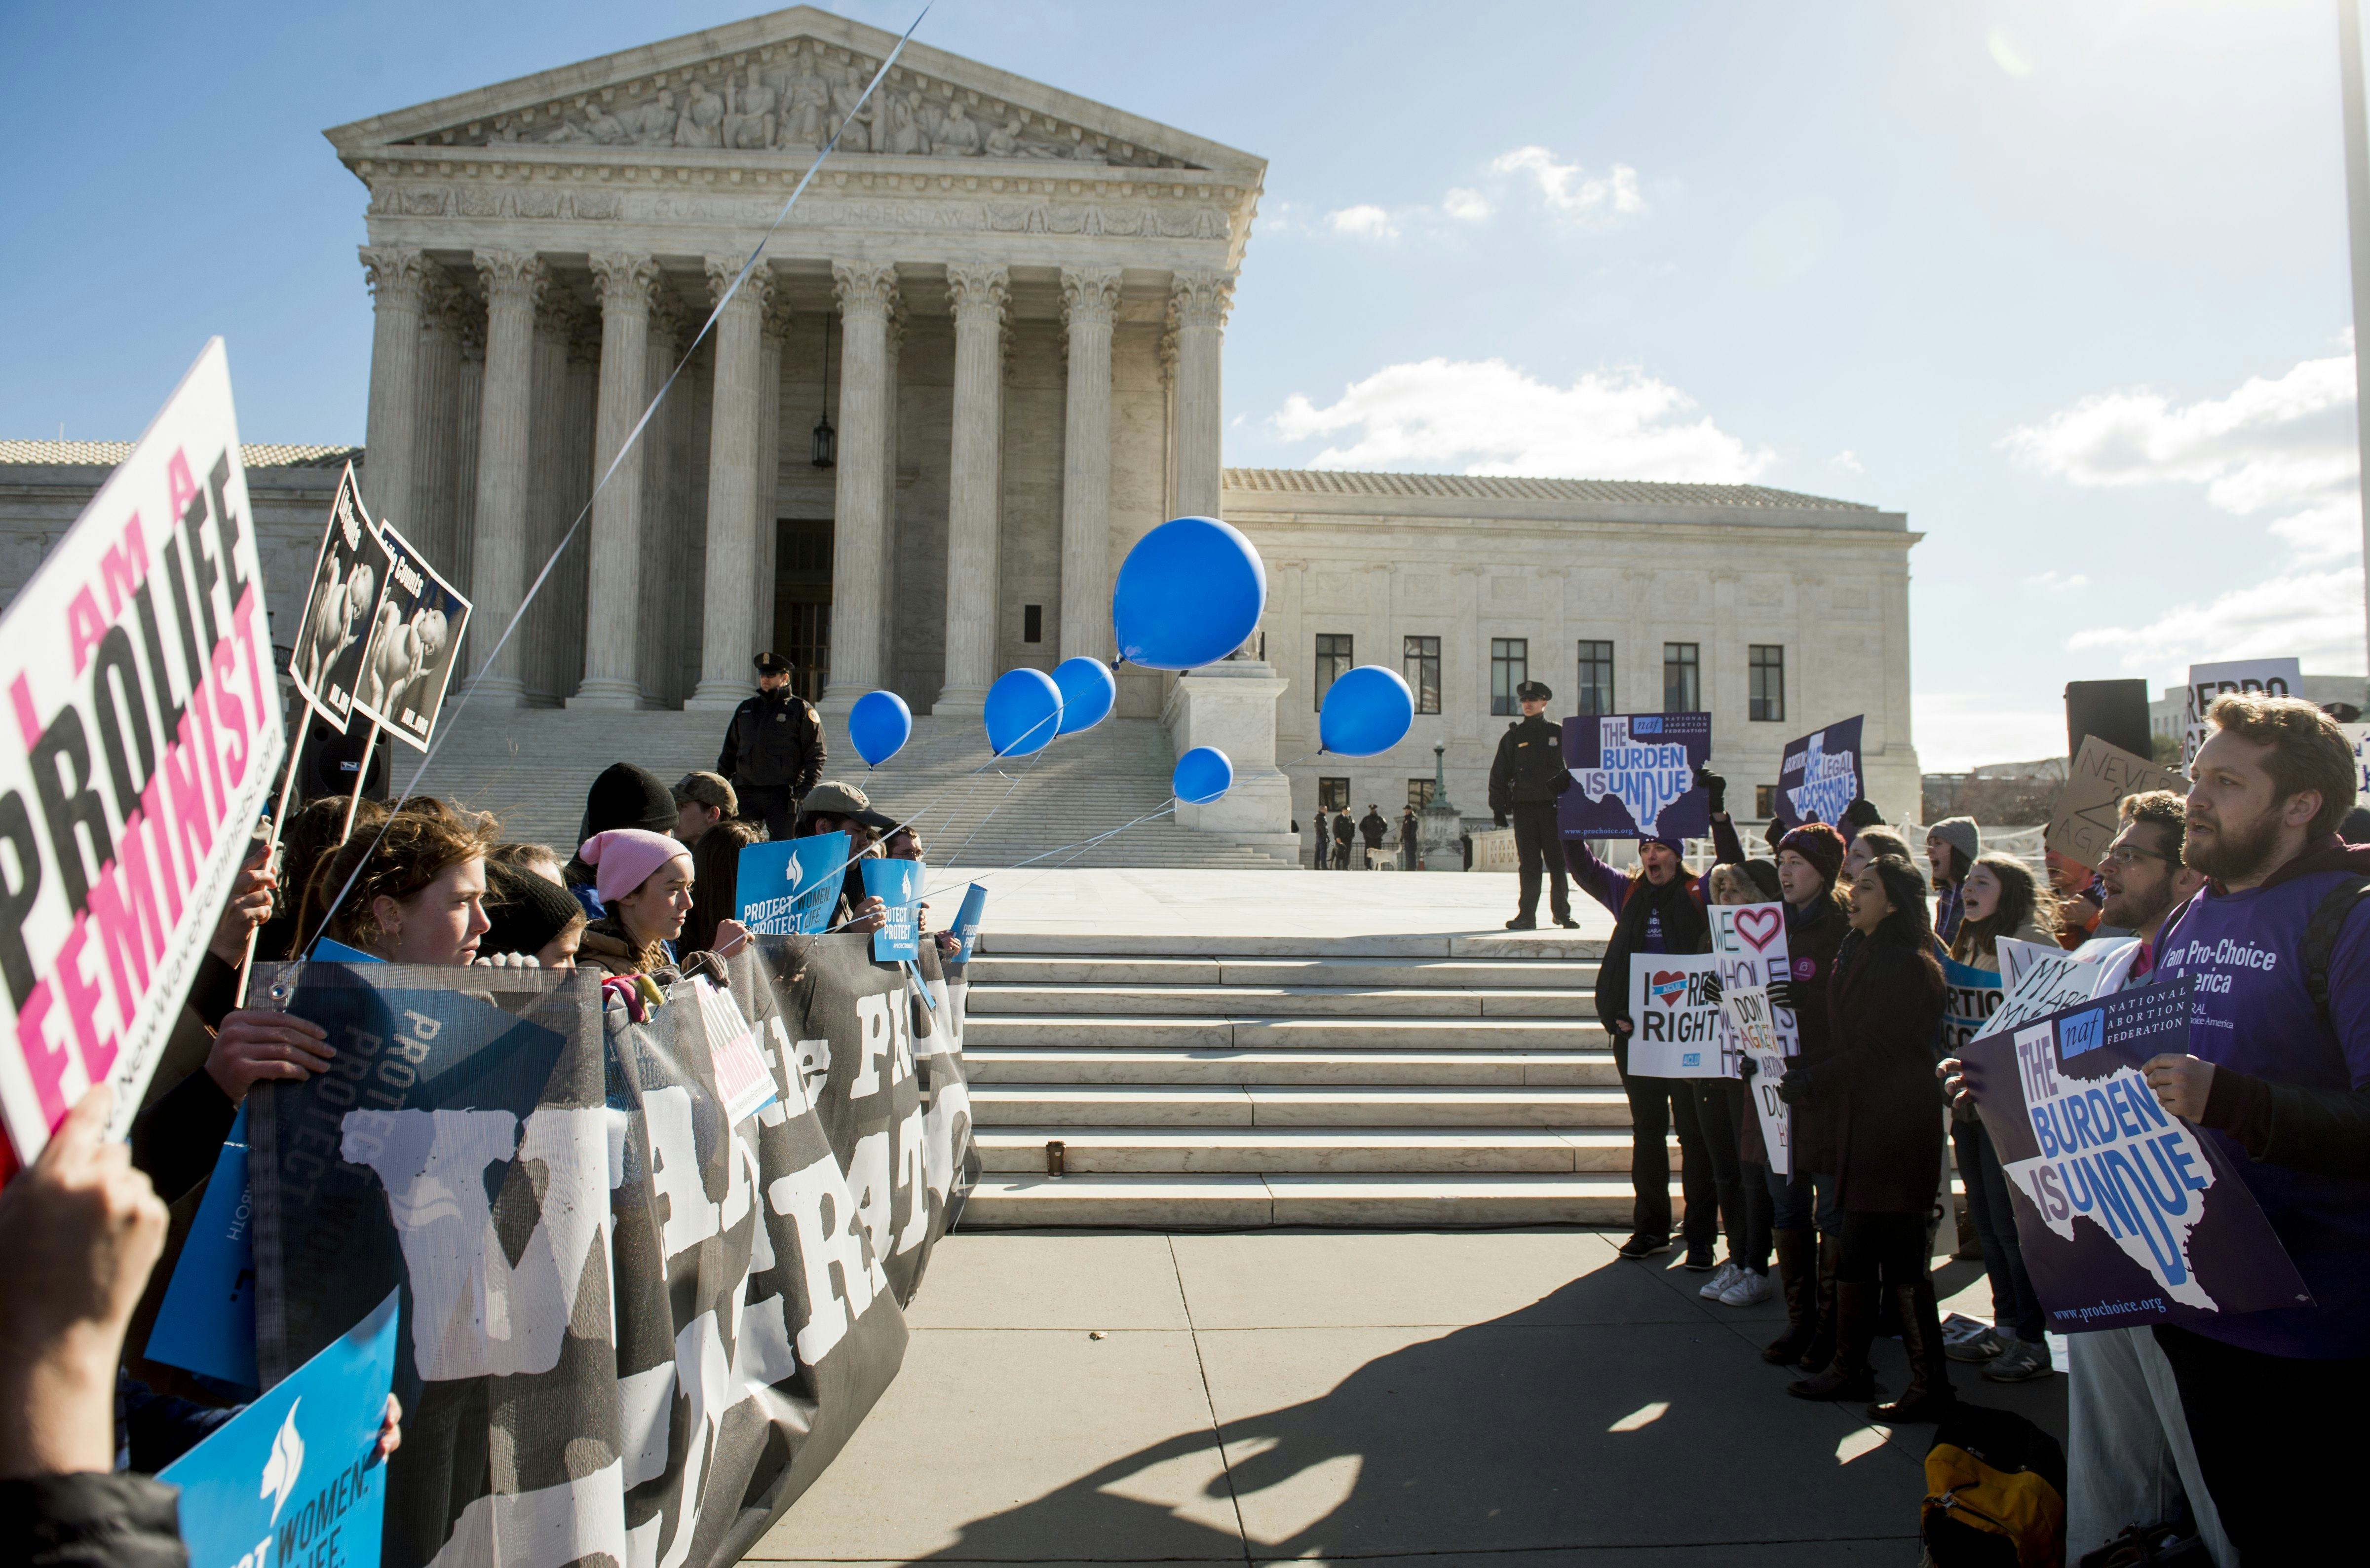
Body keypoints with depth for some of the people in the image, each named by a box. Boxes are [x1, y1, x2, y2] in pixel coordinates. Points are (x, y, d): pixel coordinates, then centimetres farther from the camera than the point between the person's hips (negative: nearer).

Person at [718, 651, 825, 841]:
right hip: (746, 793, 5)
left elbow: (816, 754, -1)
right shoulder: (745, 709, 19)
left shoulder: (801, 710, 4)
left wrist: (807, 789, -11)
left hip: (783, 794, -4)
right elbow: (729, 751, 23)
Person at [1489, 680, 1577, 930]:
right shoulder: (1512, 737, 12)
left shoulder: (1558, 735, 11)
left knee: (1558, 862, 0)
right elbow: (1499, 775, 10)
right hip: (1524, 808, 0)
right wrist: (1498, 807, 2)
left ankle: (1562, 913, 9)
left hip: (1553, 806, 0)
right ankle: (1527, 915, 2)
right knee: (1529, 865, -1)